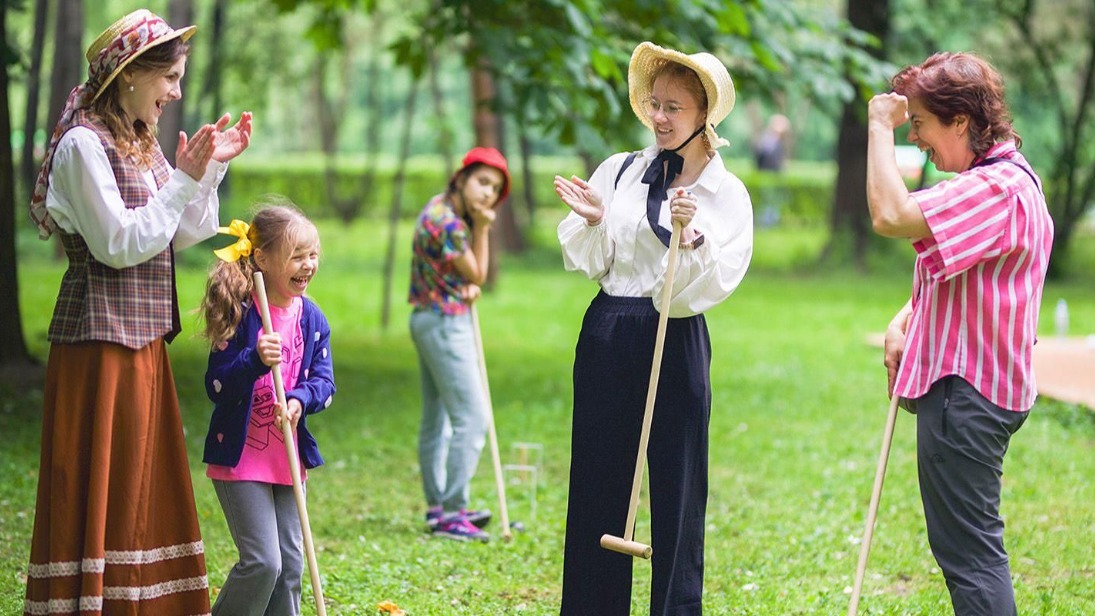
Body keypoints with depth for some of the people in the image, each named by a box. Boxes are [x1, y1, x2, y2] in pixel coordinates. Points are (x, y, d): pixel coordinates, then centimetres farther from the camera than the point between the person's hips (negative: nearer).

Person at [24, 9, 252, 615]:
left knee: (142, 486, 13)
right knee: (96, 490, -5)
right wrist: (183, 179, -17)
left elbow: (186, 235, 15)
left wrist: (214, 167, 6)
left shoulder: (140, 146, 14)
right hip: (99, 339, -9)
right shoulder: (83, 144, -13)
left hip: (141, 339, 9)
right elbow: (119, 243, -19)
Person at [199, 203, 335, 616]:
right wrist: (255, 362, -31)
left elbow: (324, 381, 2)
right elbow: (216, 386, -15)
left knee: (290, 562, 10)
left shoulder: (312, 319, 4)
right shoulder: (239, 315, -13)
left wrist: (300, 399, -19)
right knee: (262, 562, -11)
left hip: (288, 457, 6)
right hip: (240, 457, -6)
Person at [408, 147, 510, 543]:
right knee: (471, 418, -12)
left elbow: (470, 279, 19)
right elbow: (477, 275, -11)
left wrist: (468, 285, -2)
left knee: (436, 418, 16)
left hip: (428, 319, 11)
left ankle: (437, 506, 24)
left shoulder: (443, 209, 10)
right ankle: (452, 514, -12)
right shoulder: (449, 223, -22)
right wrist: (482, 229, -9)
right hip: (446, 324, -11)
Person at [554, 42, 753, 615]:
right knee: (597, 483, 8)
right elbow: (586, 263, 6)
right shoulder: (618, 171, 6)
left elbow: (715, 286, -9)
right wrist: (594, 221, -12)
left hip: (676, 343, -2)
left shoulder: (726, 193, -1)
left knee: (677, 489, 2)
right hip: (606, 336, 3)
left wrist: (692, 237, -25)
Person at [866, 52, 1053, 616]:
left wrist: (879, 126, -20)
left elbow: (891, 216, -32)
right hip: (962, 380, 11)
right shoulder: (999, 177, 16)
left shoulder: (997, 188, -21)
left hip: (966, 392, -11)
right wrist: (903, 322, 7)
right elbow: (944, 272, 24)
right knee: (969, 544, 18)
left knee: (968, 549, -8)